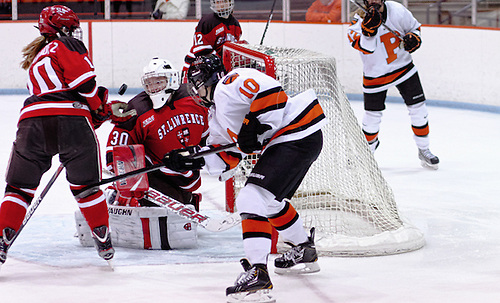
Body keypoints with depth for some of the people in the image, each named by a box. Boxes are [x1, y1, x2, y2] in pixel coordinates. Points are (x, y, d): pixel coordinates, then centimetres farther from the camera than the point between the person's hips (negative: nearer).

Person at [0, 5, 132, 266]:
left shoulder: (35, 61, 36)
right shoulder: (65, 46, 11)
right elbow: (84, 81, -3)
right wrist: (99, 109, 13)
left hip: (31, 120, 5)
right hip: (72, 119, -5)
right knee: (85, 184, 11)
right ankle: (103, 242, 16)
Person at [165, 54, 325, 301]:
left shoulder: (231, 84, -7)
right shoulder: (217, 116, 25)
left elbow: (269, 89, -22)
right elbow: (226, 158, 25)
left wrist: (253, 126, -21)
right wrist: (192, 159, 13)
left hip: (298, 135, -11)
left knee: (252, 199, -17)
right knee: (270, 201, 29)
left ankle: (257, 273, -24)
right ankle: (304, 252, 47)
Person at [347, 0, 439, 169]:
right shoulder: (359, 21, -18)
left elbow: (414, 26, 7)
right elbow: (367, 48, -33)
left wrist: (413, 38, -13)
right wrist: (369, 29, -49)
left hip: (403, 66, 2)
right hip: (375, 74, -2)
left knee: (418, 108, -1)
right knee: (372, 116, 2)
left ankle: (424, 150, 15)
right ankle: (368, 146, 31)